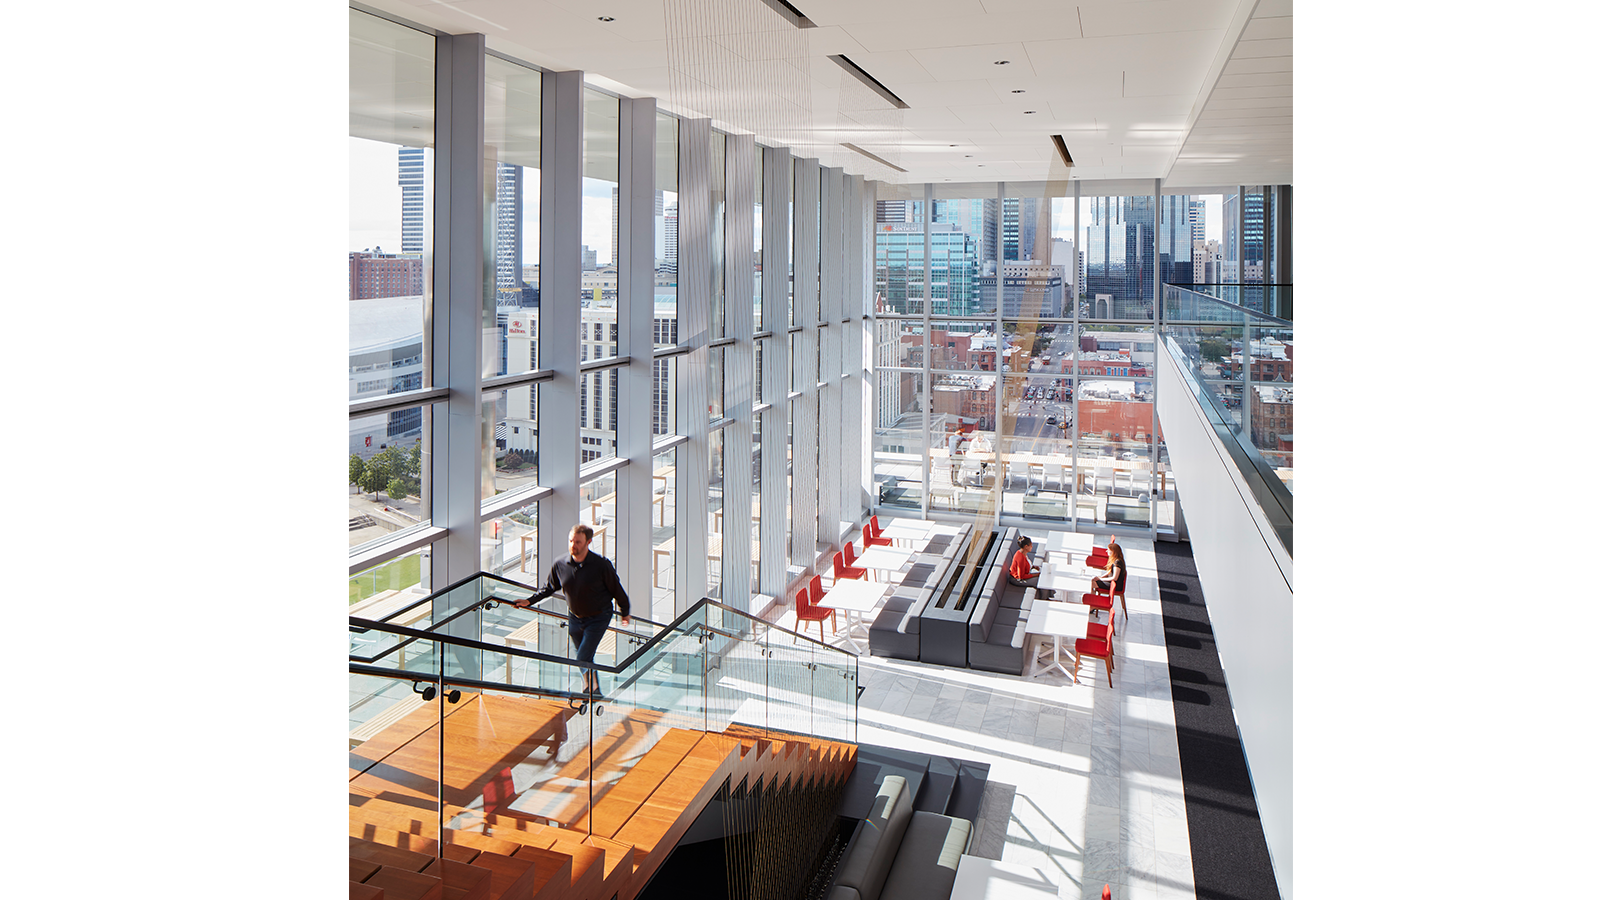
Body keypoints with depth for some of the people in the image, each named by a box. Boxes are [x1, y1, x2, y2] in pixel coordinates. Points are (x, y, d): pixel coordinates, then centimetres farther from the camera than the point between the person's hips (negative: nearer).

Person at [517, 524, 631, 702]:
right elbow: (549, 587, 9)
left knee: (583, 659, -11)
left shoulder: (601, 565, -21)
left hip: (598, 618, -5)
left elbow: (616, 590, -7)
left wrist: (625, 613, 3)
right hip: (575, 618, 5)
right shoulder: (560, 565, -10)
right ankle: (595, 692, 38)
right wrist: (529, 601, 3)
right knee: (585, 659, 18)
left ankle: (590, 694, 8)